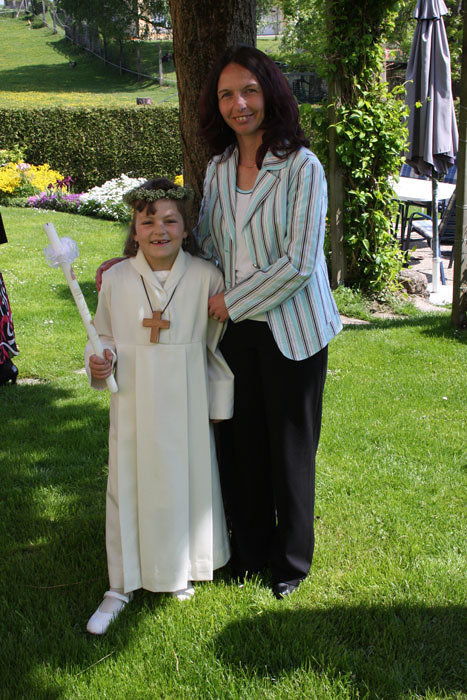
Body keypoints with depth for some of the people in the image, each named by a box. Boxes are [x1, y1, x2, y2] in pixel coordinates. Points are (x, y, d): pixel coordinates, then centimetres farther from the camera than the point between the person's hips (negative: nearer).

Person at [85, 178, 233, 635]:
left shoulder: (206, 277, -4)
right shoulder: (116, 279, -3)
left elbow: (219, 345, 3)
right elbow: (104, 335, 10)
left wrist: (219, 404, 4)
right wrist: (100, 361, -12)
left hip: (186, 403, 0)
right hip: (134, 403, 1)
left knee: (187, 482, 10)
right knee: (129, 486, 6)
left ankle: (181, 572, 34)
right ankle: (121, 585, 22)